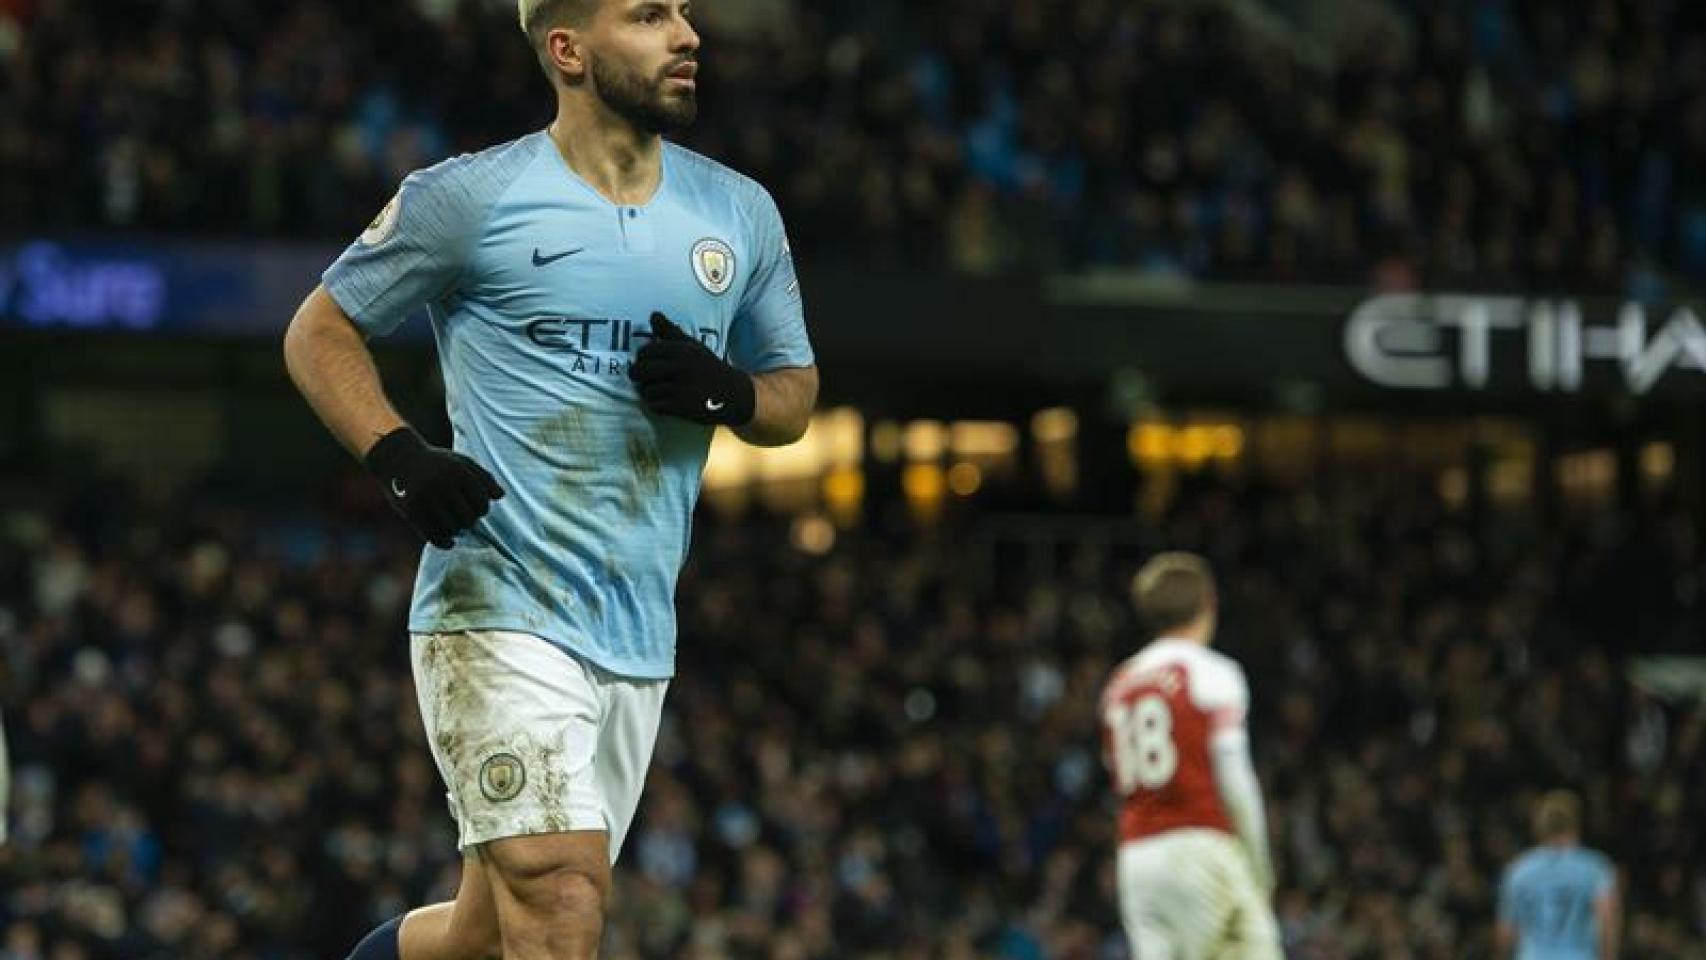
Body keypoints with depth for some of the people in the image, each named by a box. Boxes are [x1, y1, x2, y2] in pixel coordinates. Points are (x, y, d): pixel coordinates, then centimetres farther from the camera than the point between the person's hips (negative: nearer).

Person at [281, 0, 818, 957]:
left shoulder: (741, 214, 12)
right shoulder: (472, 196, -4)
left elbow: (795, 393, 20)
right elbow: (321, 330, 5)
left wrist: (724, 391, -4)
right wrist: (398, 456, -12)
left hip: (640, 640, 6)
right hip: (500, 614, -6)